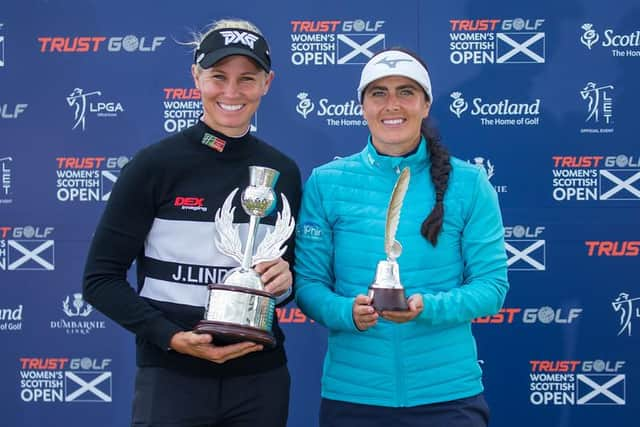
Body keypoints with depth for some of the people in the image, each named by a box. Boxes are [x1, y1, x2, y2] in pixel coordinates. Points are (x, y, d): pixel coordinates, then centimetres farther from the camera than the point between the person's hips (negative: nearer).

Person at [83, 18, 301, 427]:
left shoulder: (283, 172, 4)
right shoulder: (155, 165, -7)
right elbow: (101, 279, -6)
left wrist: (286, 279, -7)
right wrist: (171, 337, -17)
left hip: (260, 377, 4)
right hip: (173, 377, -3)